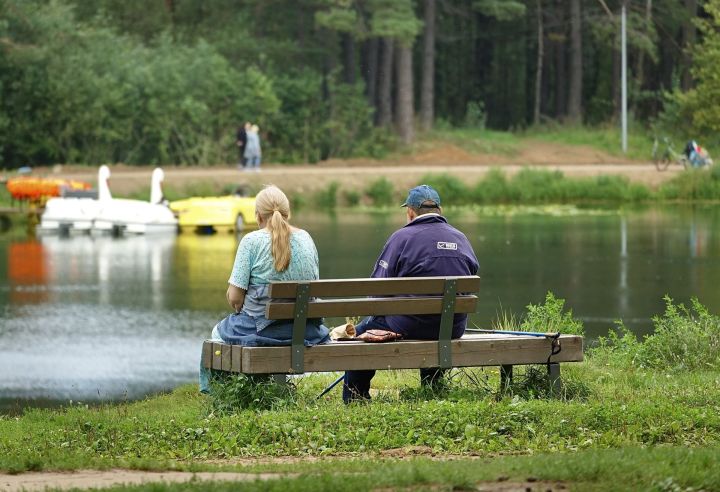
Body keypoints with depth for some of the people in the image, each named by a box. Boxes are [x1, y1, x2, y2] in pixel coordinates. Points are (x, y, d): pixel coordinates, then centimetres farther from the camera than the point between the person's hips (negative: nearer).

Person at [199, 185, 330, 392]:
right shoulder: (305, 238, 5)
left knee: (219, 332, 26)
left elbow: (234, 297, -12)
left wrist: (240, 311, 8)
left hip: (264, 328, -5)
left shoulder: (252, 241, -10)